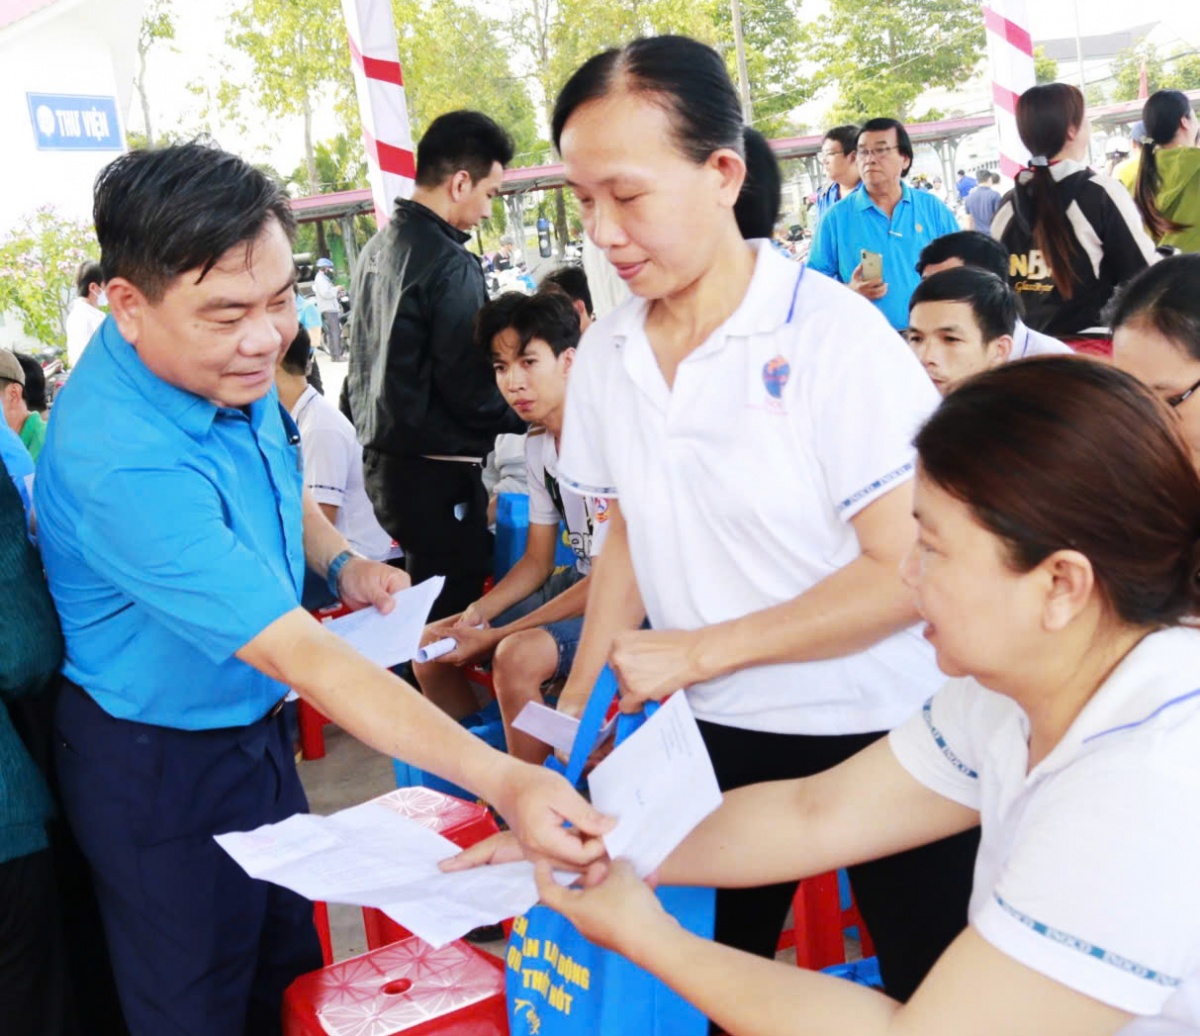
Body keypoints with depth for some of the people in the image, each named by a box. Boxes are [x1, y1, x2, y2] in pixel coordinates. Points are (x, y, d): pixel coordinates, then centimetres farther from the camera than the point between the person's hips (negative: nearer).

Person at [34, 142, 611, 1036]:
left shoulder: (231, 365, -8)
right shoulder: (122, 464, -35)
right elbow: (298, 655, -39)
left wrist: (341, 563, -3)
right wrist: (498, 779, -43)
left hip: (254, 725, 8)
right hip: (160, 768, -7)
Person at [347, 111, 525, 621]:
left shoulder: (377, 248, 10)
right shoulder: (449, 264, -18)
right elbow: (469, 391, -18)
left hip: (380, 458, 9)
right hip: (435, 469, -9)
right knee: (453, 612, -1)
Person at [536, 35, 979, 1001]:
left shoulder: (834, 332, -18)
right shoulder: (606, 354, -1)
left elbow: (907, 571, -18)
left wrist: (698, 651, -18)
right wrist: (578, 699, 1)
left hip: (885, 733, -4)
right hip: (721, 733, 5)